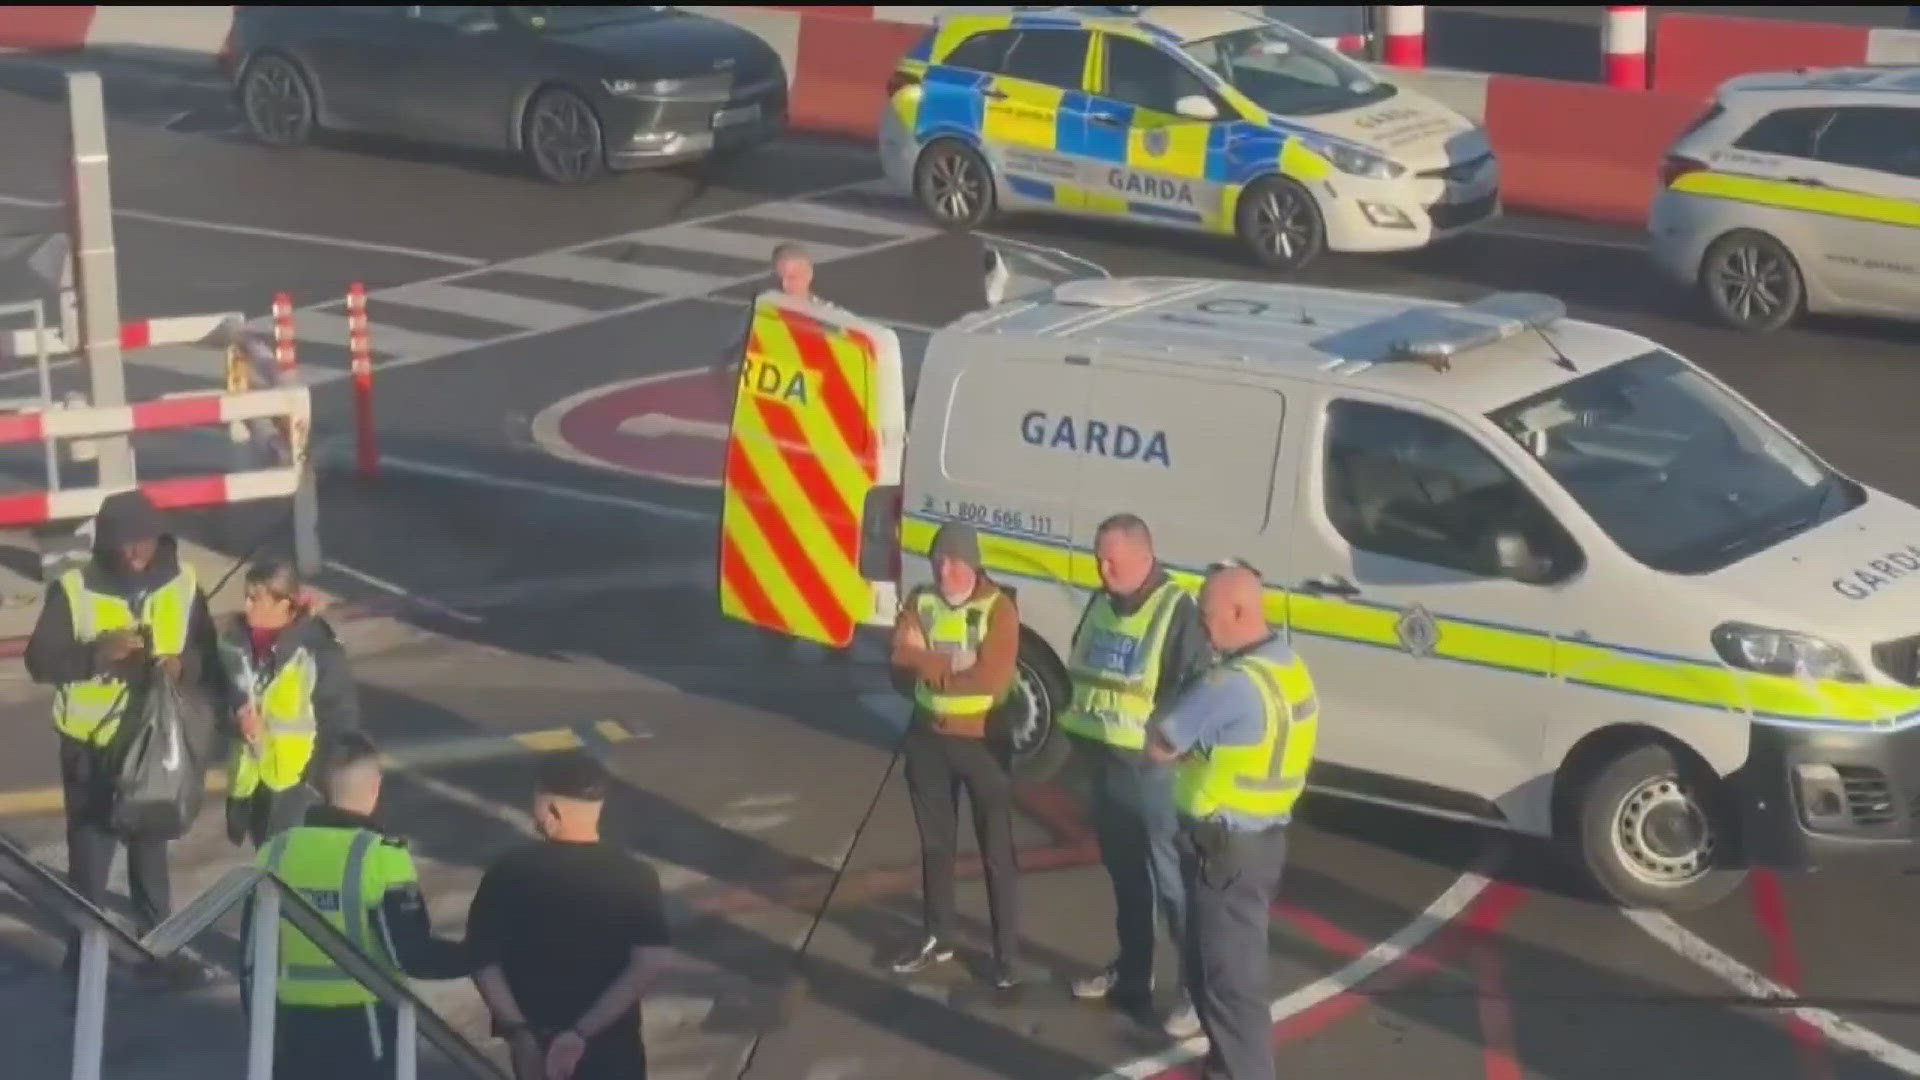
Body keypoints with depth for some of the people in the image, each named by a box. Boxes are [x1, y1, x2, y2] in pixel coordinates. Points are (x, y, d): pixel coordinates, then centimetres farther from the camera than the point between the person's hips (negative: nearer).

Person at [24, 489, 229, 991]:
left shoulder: (182, 583, -4)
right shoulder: (74, 589, -13)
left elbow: (209, 654, 3)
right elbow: (40, 661, -11)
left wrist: (185, 663, -20)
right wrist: (95, 654, -28)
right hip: (91, 743, -3)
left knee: (151, 848, 17)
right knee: (90, 852, 2)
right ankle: (84, 958, 13)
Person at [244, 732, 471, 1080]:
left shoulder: (276, 852, 0)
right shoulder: (381, 856, -15)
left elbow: (252, 954, 6)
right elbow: (412, 955, -17)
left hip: (295, 1024, 4)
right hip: (364, 1026, -4)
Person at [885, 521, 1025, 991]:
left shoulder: (998, 608, -12)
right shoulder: (921, 602, 2)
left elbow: (993, 678, -22)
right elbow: (902, 655, -12)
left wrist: (930, 667, -13)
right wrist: (956, 664, -21)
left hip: (982, 741, -5)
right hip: (928, 738, 5)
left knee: (996, 851, 1)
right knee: (935, 842, 17)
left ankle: (1007, 953, 6)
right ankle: (937, 937, 31)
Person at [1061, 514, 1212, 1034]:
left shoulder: (1177, 612, -14)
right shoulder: (1100, 605, 9)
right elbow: (1077, 673, 21)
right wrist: (1078, 735, 16)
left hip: (1153, 769, -7)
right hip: (1103, 765, 7)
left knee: (1173, 882, -3)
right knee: (1125, 877, 18)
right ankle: (1131, 972, 31)